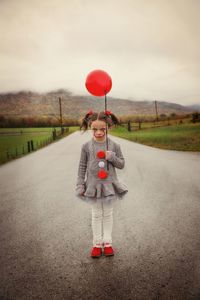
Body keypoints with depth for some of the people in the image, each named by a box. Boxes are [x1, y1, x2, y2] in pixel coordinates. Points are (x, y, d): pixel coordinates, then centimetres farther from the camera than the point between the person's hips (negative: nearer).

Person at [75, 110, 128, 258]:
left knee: (108, 214, 12)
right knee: (96, 215, 11)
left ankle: (107, 242, 26)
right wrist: (80, 185, -4)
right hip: (93, 186, 0)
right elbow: (82, 167, -1)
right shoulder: (86, 146, -7)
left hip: (109, 185, 0)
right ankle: (97, 243, 24)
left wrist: (112, 157, -19)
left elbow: (122, 164, 0)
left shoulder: (114, 146, -6)